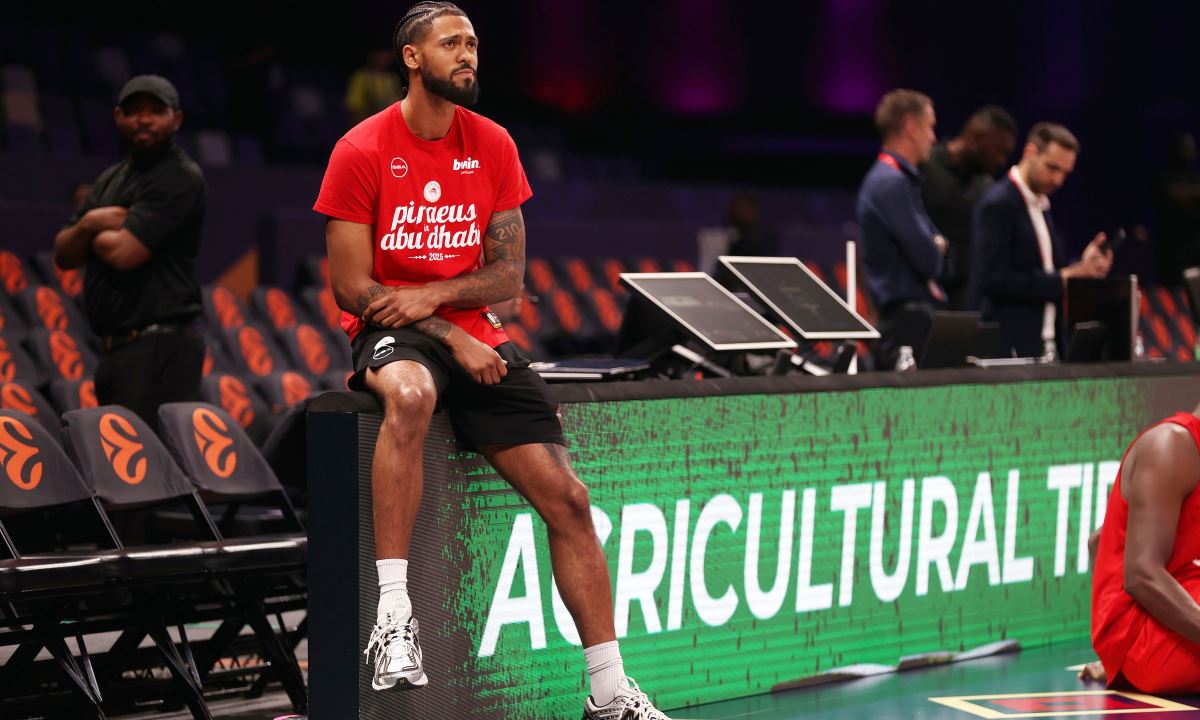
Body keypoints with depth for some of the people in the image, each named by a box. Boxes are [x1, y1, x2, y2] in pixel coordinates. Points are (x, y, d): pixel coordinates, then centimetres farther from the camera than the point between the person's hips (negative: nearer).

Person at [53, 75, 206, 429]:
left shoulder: (180, 177, -8)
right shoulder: (111, 180, 20)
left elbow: (124, 252, -17)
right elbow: (63, 255, 17)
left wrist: (90, 231, 4)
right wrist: (89, 223, -4)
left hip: (159, 347, -9)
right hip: (116, 347, 9)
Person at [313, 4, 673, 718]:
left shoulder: (493, 145, 6)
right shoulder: (363, 151, -6)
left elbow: (509, 273, 5)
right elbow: (352, 289, -8)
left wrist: (433, 295, -13)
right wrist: (452, 338, -15)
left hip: (476, 335, 5)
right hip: (390, 334, -4)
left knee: (567, 498, -5)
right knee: (410, 392, -41)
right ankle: (394, 614, -38)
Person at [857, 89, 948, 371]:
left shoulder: (901, 178, 20)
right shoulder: (891, 182, -13)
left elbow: (937, 244, 23)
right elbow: (928, 260, -16)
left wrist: (935, 246, 2)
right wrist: (937, 249, 5)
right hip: (909, 319, -10)